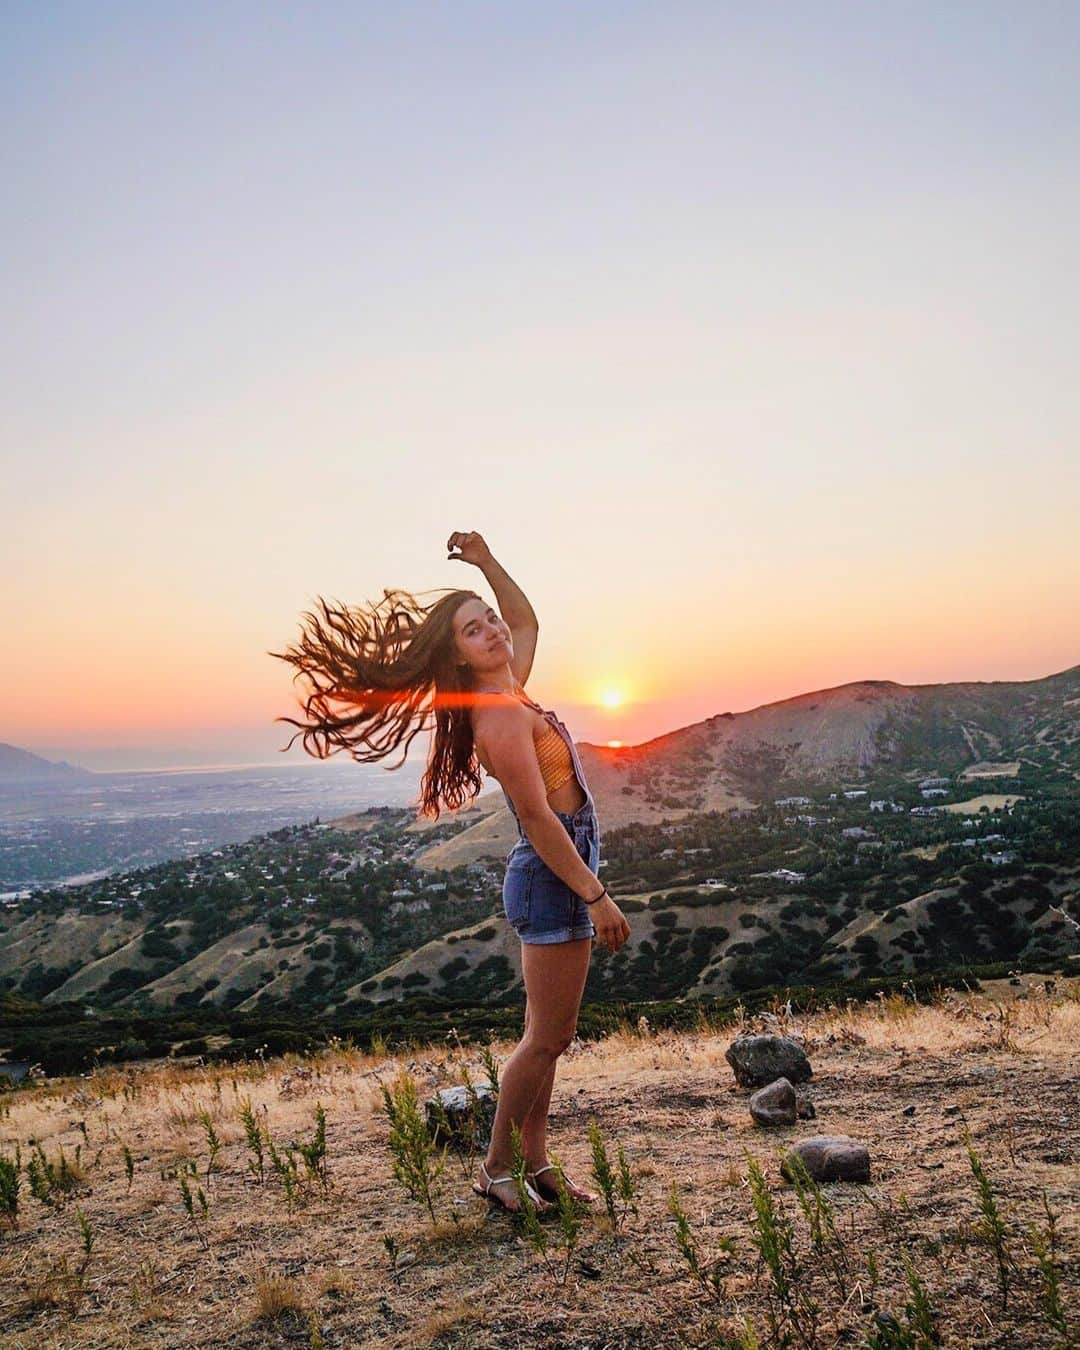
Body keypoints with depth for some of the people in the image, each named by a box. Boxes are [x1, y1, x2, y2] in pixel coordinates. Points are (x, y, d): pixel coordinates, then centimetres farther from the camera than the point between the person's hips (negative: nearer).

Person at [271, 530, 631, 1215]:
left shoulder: (508, 695, 9)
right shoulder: (500, 718, -19)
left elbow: (528, 621, 27)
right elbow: (538, 818, -23)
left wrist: (488, 563, 17)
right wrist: (596, 895, -22)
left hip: (562, 876, 10)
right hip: (554, 878, -10)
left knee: (552, 1036, 15)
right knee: (547, 1037, 0)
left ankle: (537, 1164, 24)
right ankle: (497, 1171, 14)